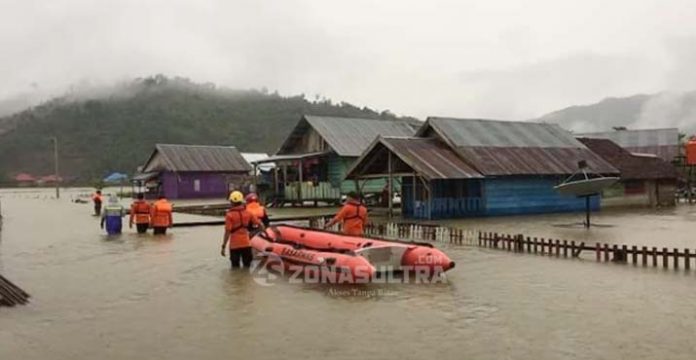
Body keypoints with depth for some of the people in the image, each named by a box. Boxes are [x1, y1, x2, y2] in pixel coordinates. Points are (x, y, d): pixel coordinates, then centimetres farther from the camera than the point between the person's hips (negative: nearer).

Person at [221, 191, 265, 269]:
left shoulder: (230, 215, -9)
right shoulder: (248, 212, 2)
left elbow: (227, 232, -13)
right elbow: (260, 224, 1)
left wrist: (223, 246, -8)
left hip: (235, 245, -3)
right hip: (246, 243, 3)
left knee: (235, 268, 9)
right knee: (247, 266, 15)